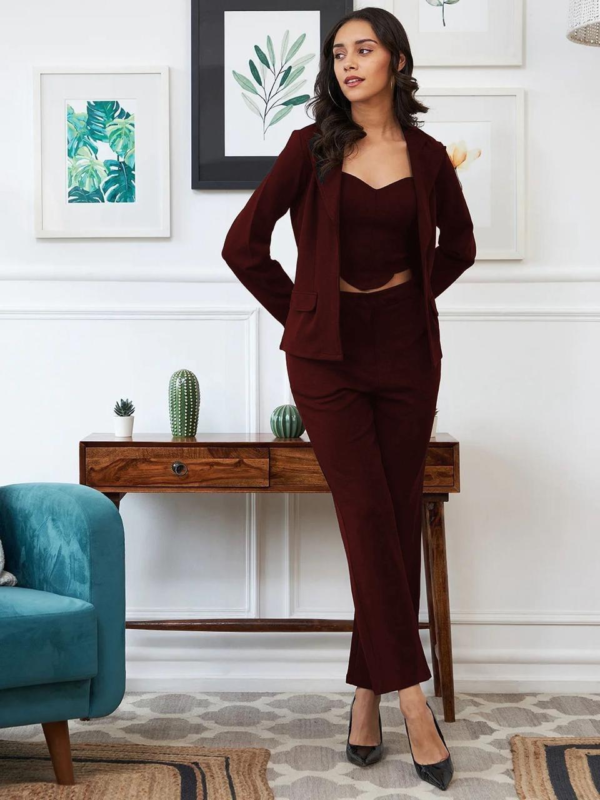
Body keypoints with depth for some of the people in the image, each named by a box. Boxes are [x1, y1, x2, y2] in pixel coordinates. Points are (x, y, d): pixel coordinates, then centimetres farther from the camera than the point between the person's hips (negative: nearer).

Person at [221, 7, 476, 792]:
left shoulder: (427, 157, 6)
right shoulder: (313, 148, 0)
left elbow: (459, 244, 22)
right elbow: (244, 243, 0)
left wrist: (413, 298, 12)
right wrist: (300, 313, 3)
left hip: (407, 351, 2)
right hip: (328, 353, -2)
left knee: (399, 521, 2)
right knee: (367, 514, -9)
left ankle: (368, 692, 13)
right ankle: (412, 696, -4)